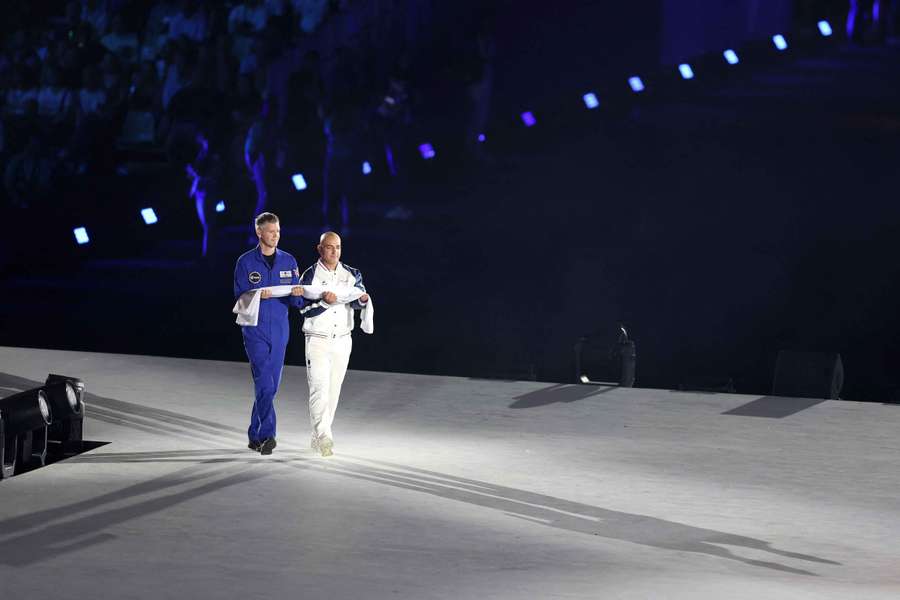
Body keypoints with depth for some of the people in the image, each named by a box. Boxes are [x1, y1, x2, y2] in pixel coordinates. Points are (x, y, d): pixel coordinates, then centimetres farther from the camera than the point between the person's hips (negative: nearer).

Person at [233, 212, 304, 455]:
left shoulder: (288, 261, 8)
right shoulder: (246, 262, -2)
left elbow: (297, 303, 8)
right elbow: (240, 298, -4)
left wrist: (297, 295, -16)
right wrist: (258, 296, -24)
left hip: (280, 330, 4)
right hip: (255, 330, -4)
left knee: (271, 385, 7)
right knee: (264, 383, -16)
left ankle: (255, 436, 19)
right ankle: (267, 436, -19)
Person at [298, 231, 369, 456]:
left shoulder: (352, 275, 7)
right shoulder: (310, 276, -4)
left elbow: (356, 303, -1)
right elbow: (304, 310, -10)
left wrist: (362, 299, -24)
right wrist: (324, 302, -27)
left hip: (342, 341, 4)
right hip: (318, 341, -4)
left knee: (333, 390, 7)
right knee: (320, 389, -15)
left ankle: (318, 438, 16)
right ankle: (324, 437, -23)